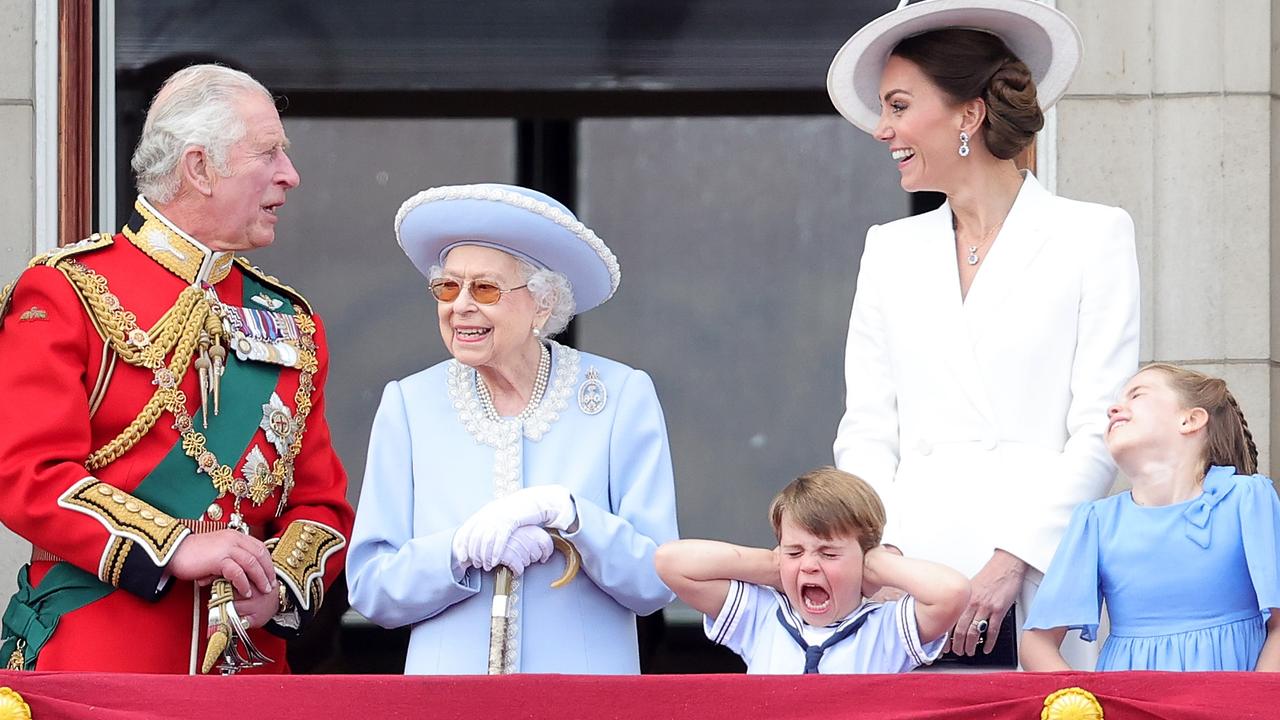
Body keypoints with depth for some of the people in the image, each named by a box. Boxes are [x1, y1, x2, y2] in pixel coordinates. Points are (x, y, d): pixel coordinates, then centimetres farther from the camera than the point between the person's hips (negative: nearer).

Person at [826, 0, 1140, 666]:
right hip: (910, 577, 3)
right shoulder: (891, 250, 18)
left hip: (1034, 584, -3)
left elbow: (1100, 431, -2)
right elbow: (866, 430, 14)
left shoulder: (1093, 236, 5)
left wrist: (1013, 559, -12)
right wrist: (881, 549, -4)